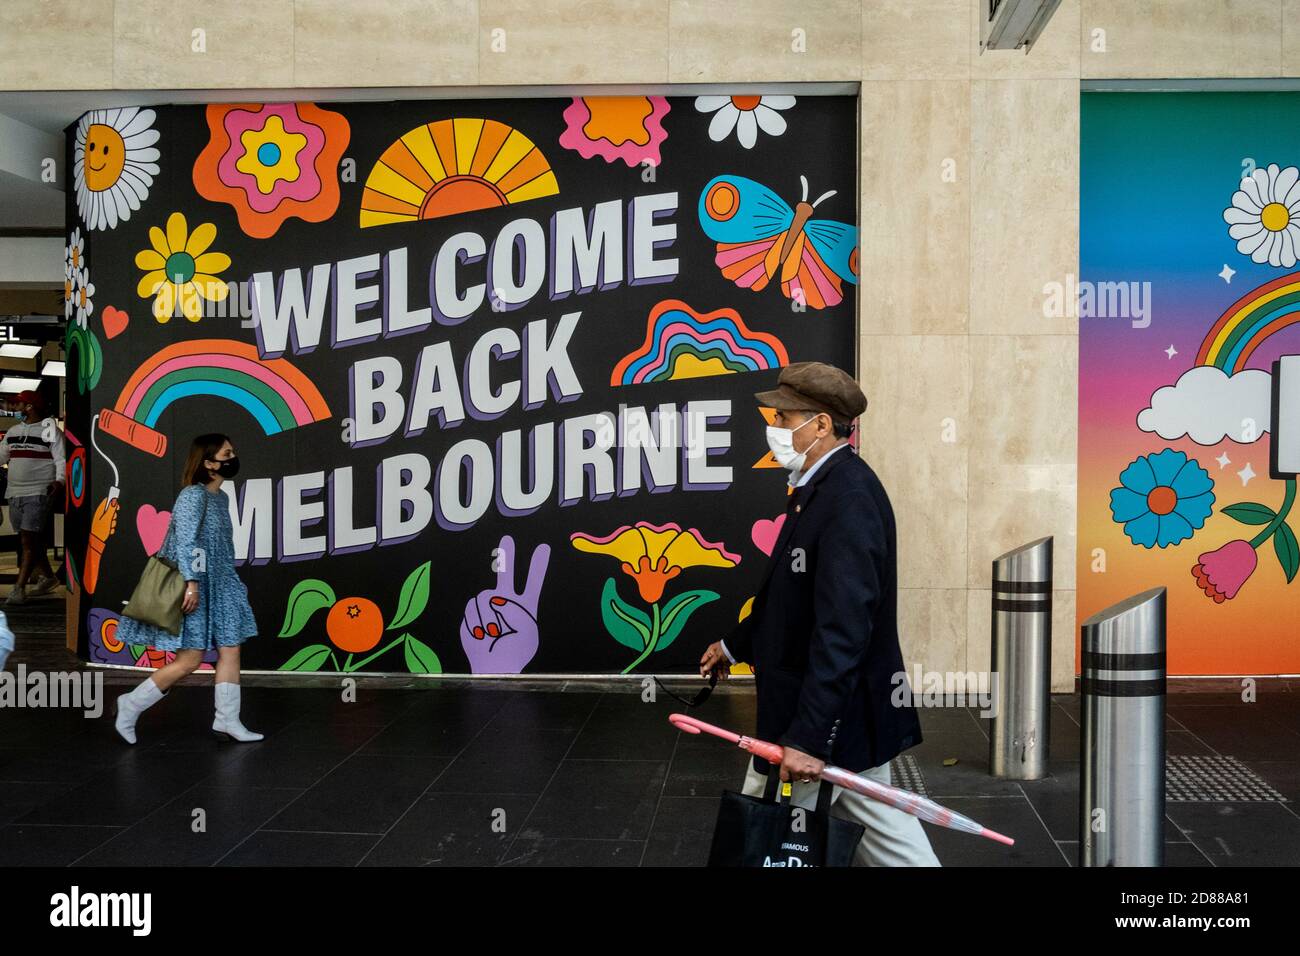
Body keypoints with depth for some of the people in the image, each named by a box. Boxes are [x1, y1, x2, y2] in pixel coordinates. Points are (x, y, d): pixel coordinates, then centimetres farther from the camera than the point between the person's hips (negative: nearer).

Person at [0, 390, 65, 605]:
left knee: (29, 541, -12)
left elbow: (61, 460, -10)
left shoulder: (50, 430, -4)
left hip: (39, 493, -7)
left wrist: (59, 481, -24)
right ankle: (47, 576, 28)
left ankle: (19, 588, -14)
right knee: (30, 540, 13)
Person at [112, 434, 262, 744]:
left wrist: (231, 585, 19)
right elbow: (186, 541, -22)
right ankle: (129, 707, 7)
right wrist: (191, 582, -28)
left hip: (217, 588, 9)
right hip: (193, 590, -9)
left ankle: (227, 720, 10)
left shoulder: (220, 497, 13)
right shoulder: (193, 495, -14)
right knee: (190, 660, -6)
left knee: (230, 650, 4)